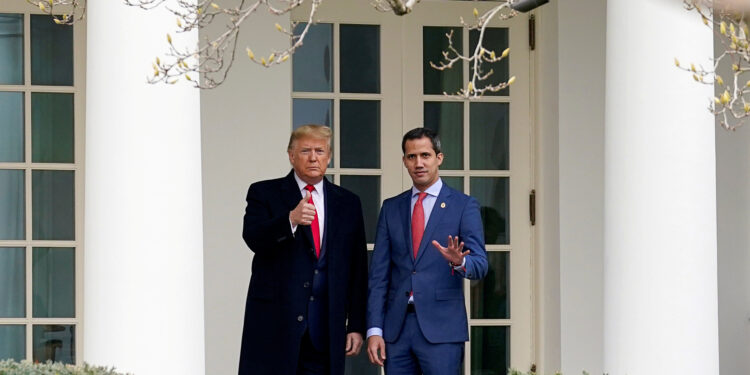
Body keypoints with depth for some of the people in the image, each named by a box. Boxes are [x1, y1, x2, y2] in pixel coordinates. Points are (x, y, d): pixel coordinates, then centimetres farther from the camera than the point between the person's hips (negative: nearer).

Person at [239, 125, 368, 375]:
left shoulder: (347, 203, 13)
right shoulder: (264, 194, 5)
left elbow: (358, 270, 12)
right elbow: (253, 239, -13)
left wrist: (356, 325, 6)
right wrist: (291, 220, -31)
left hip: (326, 328, 3)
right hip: (274, 323, -3)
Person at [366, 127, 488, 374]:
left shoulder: (463, 206, 4)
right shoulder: (391, 208, 14)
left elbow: (480, 265, -3)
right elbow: (379, 273, 10)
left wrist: (459, 262, -27)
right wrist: (374, 329, 2)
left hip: (442, 327, -3)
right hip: (396, 327, 3)